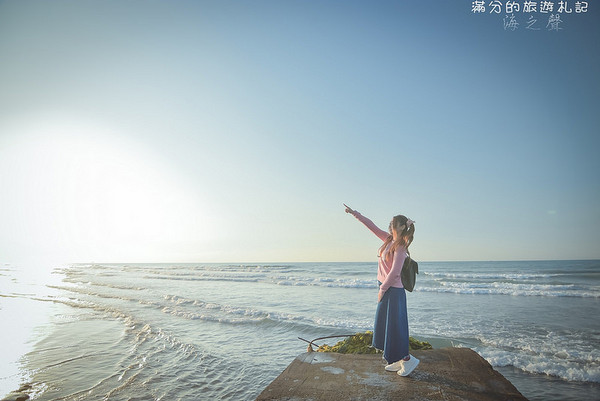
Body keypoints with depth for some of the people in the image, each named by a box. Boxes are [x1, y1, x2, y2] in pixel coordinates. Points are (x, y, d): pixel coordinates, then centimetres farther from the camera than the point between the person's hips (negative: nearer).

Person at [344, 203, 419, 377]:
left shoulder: (400, 246, -18)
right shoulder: (389, 239, 6)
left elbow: (394, 272, -21)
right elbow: (372, 226, 12)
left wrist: (382, 289, -14)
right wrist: (354, 213, 13)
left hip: (393, 291, -9)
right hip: (387, 290, 9)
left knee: (394, 327, 1)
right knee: (387, 326, 15)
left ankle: (407, 359, 16)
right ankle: (399, 361, 26)